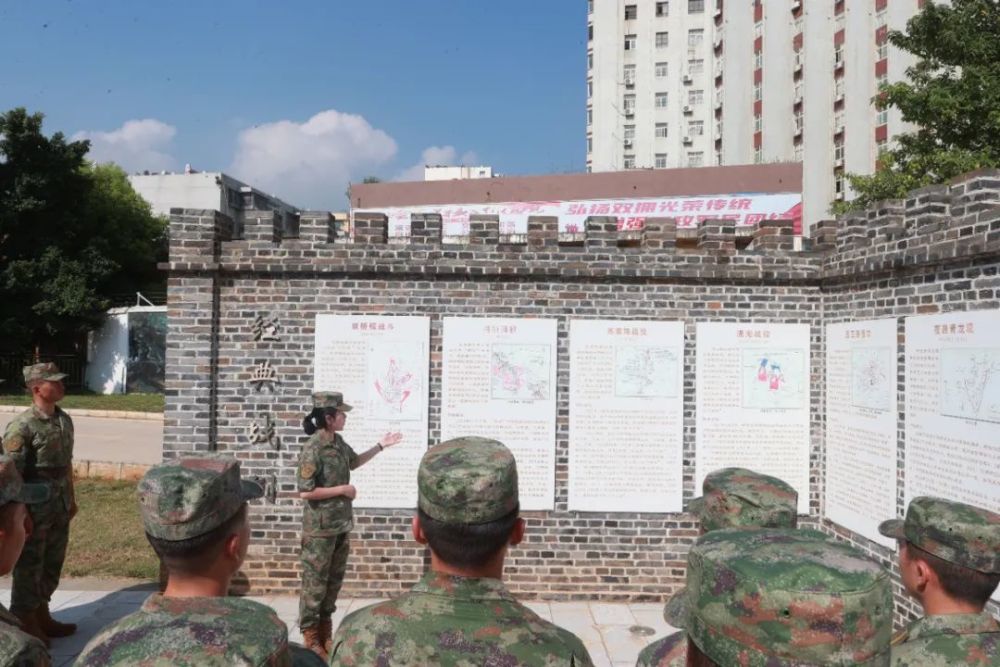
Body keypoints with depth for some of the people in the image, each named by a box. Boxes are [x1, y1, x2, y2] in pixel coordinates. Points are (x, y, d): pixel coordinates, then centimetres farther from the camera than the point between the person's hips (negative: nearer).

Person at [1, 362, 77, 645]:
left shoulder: (64, 420, 5)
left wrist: (71, 499, 18)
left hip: (59, 508, 7)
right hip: (35, 510, -7)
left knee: (52, 565, 18)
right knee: (28, 568, 6)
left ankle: (42, 617, 34)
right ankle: (25, 627, 20)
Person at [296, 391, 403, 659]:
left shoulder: (339, 442, 5)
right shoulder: (313, 449, -20)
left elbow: (354, 462, 26)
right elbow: (305, 492, -23)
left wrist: (381, 446, 20)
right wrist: (342, 489, -18)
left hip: (340, 525, 8)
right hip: (320, 528, -8)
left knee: (334, 580, 16)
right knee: (315, 583, 3)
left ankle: (325, 632, 30)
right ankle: (310, 639, 16)